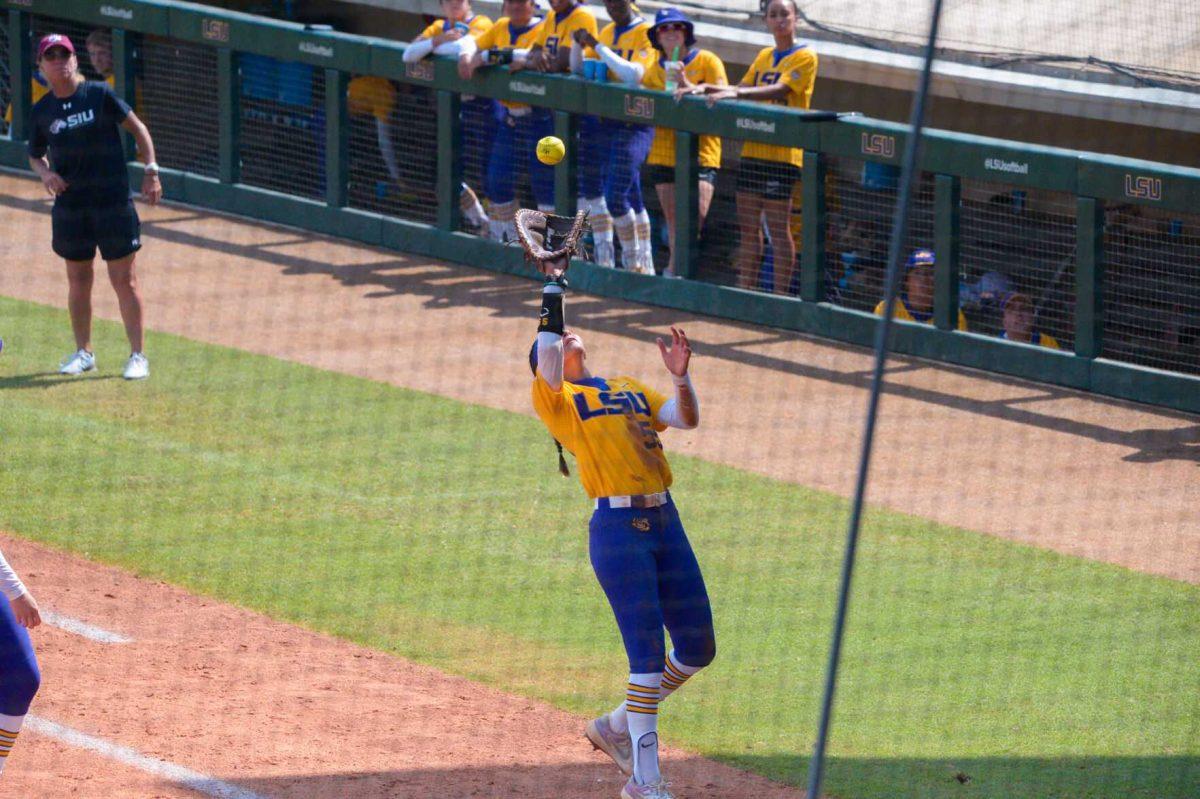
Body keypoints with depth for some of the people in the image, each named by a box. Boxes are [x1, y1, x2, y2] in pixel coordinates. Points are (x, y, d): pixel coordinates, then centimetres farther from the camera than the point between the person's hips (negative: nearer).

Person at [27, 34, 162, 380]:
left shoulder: (100, 95, -3)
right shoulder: (41, 112, 4)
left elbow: (137, 128, 3)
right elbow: (35, 155, 17)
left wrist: (151, 171, -4)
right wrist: (44, 172, -6)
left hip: (113, 200, -3)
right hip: (69, 205, 3)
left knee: (124, 280, -2)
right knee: (78, 281, 10)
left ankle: (137, 355, 3)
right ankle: (83, 352, 23)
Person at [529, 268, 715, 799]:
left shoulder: (632, 390, 22)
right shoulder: (555, 397, 6)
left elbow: (686, 420, 10)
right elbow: (547, 356, -15)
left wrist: (680, 377, -8)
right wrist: (553, 291, -7)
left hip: (665, 520, 6)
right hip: (617, 527, -6)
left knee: (698, 647, 9)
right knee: (648, 652, -11)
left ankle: (618, 726, 29)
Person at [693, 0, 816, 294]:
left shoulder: (805, 57, -4)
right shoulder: (764, 57, 18)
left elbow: (780, 90, -19)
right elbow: (744, 88, 13)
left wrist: (736, 93, -31)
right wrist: (706, 89, -4)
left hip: (782, 154, -7)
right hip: (753, 151, 7)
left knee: (778, 227, -6)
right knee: (748, 224, 8)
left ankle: (781, 295, -1)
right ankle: (745, 290, 14)